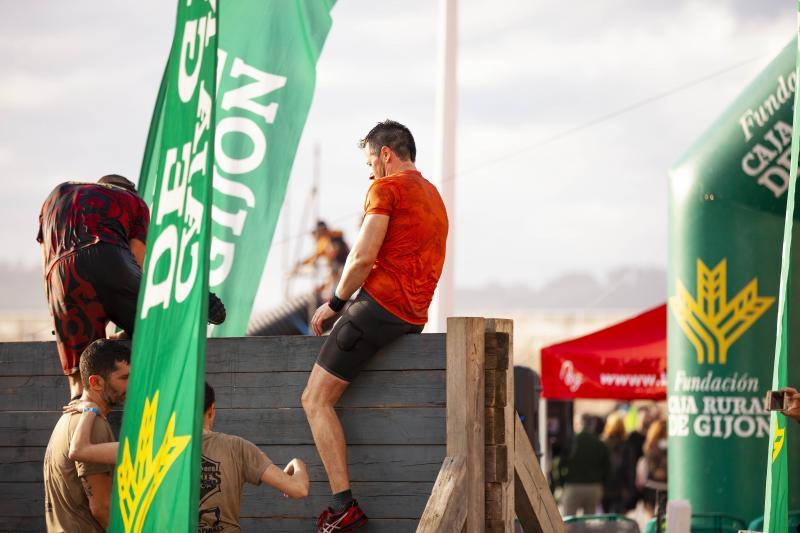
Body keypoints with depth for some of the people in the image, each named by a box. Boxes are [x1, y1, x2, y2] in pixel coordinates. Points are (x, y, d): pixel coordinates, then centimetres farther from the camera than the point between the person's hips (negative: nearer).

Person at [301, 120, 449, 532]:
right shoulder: (434, 197, 23)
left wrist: (334, 303, -1)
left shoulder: (386, 188, -5)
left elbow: (364, 258, -14)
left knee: (315, 400, -9)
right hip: (414, 319, 10)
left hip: (380, 304, -10)